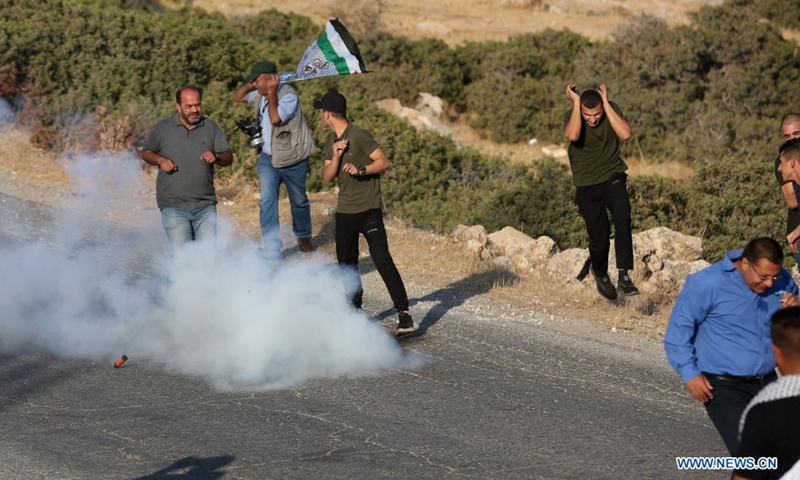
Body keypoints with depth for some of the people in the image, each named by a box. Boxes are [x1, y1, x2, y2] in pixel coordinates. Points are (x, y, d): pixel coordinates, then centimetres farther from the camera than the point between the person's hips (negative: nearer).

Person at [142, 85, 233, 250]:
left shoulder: (211, 127, 9)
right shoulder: (164, 128, 6)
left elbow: (228, 158, 7)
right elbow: (146, 153, 15)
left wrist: (216, 157, -15)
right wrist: (160, 160, -6)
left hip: (205, 206, 2)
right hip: (174, 206, -2)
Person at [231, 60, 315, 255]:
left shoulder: (288, 95, -21)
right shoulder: (260, 94, 2)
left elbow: (275, 118, -32)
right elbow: (237, 96, 13)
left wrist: (271, 93, -26)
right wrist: (250, 85, -4)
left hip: (292, 160, -5)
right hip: (268, 158, 5)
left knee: (299, 201, 14)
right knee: (267, 200, -9)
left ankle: (303, 237, 40)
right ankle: (271, 249, -12)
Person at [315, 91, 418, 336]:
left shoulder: (359, 136, -12)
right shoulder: (331, 140, 11)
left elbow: (384, 162, -13)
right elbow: (327, 177, 5)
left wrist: (360, 169, -26)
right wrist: (336, 157, -12)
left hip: (368, 209, -8)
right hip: (344, 212, 8)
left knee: (381, 259, -17)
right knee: (346, 263, 13)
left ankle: (404, 313, -18)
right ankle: (355, 311, 27)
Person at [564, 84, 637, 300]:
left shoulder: (611, 110, -9)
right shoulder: (572, 116, -13)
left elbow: (625, 134, -27)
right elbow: (573, 136, -37)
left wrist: (606, 103, -25)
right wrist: (576, 102, -28)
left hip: (612, 177, 1)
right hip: (587, 185, -1)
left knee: (623, 218, -28)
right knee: (599, 238, 0)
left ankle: (624, 275, -27)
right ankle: (600, 274, 32)